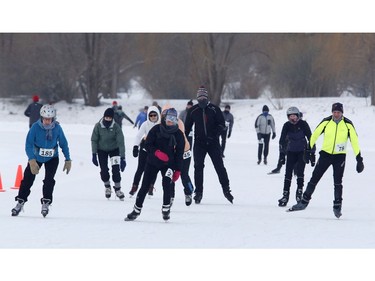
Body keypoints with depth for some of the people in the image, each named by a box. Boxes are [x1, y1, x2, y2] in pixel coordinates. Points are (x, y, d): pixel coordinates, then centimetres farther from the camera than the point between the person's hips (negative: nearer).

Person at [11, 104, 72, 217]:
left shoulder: (57, 128, -18)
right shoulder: (35, 127, -23)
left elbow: (64, 144, -4)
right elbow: (28, 145, -24)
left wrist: (68, 160, -2)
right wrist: (32, 160, -36)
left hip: (52, 158, 0)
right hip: (36, 157, 0)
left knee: (49, 179, -13)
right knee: (28, 178, -1)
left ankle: (46, 202, -1)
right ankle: (20, 202, 11)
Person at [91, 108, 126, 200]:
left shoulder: (116, 127, -22)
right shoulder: (98, 126, -20)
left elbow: (121, 142, -24)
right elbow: (94, 140, -10)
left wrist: (123, 158, -29)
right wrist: (94, 154, -13)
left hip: (114, 149, -1)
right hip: (101, 150, 1)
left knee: (116, 169, -13)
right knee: (104, 170, -4)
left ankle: (118, 188, 5)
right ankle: (107, 186, 24)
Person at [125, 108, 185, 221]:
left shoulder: (178, 134, -4)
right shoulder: (156, 129, -7)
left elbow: (179, 153, 0)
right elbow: (147, 144, -8)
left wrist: (177, 170, -3)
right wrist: (156, 152, -27)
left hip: (168, 164, 0)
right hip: (153, 162, 0)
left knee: (166, 184, -18)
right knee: (145, 186, 1)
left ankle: (166, 209, -1)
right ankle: (136, 210, 13)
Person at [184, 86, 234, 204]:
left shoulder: (214, 109, -2)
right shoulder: (193, 111, 4)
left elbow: (222, 124, -2)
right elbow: (187, 127, 13)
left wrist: (214, 134, -17)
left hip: (213, 143, -1)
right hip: (199, 143, 1)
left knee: (219, 166, -2)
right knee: (198, 167, -3)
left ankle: (226, 189, 7)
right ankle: (198, 192, 4)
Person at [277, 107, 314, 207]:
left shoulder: (303, 124, -12)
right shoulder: (287, 125, -7)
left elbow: (310, 139, -10)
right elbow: (282, 140, -6)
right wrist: (282, 155, -14)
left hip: (302, 151, -2)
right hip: (291, 152, 2)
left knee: (300, 171, -17)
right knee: (288, 172, -5)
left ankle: (299, 192, -9)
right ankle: (285, 194, -1)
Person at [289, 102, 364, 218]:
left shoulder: (348, 125, -10)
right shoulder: (326, 122, -8)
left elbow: (354, 141, -7)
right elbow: (315, 135, 3)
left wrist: (359, 159, -8)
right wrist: (308, 150, 6)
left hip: (340, 156, -1)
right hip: (325, 154, 1)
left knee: (337, 182, -5)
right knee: (314, 179, 1)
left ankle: (337, 207, 7)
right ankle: (304, 202, 10)